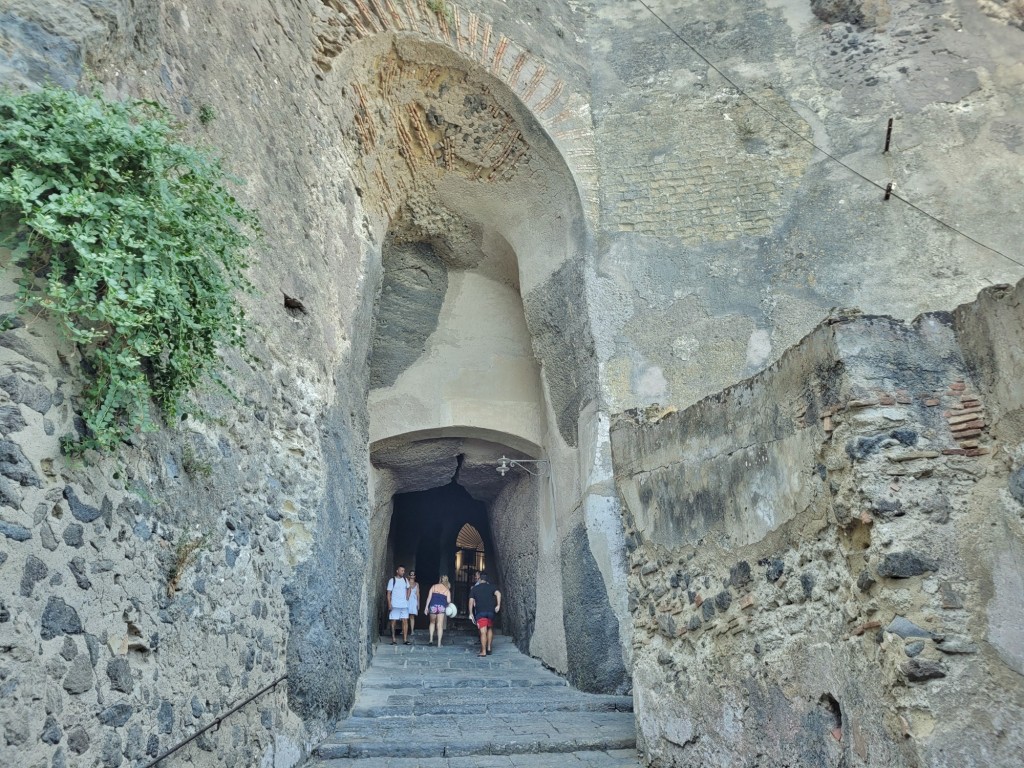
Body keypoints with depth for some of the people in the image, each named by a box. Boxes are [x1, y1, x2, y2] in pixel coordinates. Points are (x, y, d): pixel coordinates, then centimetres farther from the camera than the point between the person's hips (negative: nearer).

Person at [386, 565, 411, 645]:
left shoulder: (405, 580, 10)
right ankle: (393, 639, 8)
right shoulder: (392, 580, -3)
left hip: (404, 605, 4)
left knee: (405, 621, -2)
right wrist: (389, 604, -12)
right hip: (395, 605, -4)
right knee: (393, 621, 0)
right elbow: (389, 593, -5)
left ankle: (405, 639, 0)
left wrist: (407, 597, 12)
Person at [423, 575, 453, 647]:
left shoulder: (434, 587, 13)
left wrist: (426, 607, 5)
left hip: (433, 606, 1)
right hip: (442, 607, -1)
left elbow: (429, 597, 5)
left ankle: (431, 639, 13)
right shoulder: (447, 590, 11)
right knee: (440, 625, 2)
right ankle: (439, 643, 0)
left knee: (432, 623, 21)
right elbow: (448, 601, 1)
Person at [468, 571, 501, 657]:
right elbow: (498, 593, -10)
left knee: (483, 632, -3)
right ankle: (489, 648, 18)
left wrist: (471, 614, 3)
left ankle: (483, 652, -5)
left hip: (480, 612, -2)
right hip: (491, 611, 2)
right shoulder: (491, 587, 9)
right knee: (490, 629, 21)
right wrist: (498, 605, -12)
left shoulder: (474, 589, 9)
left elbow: (471, 601, 2)